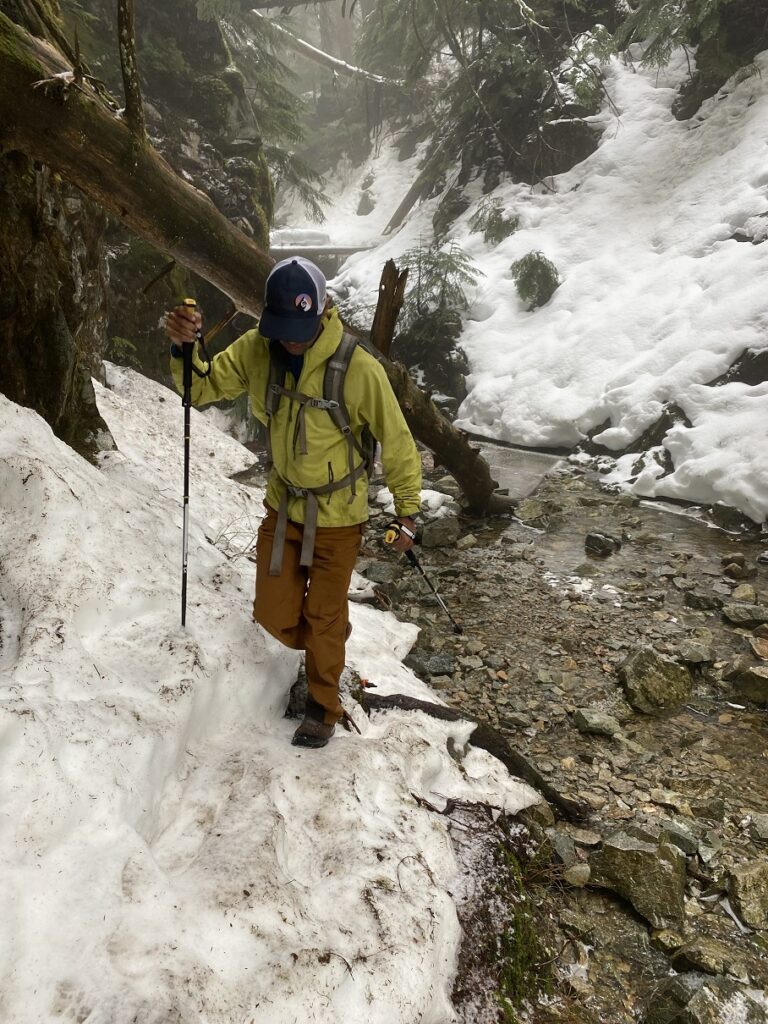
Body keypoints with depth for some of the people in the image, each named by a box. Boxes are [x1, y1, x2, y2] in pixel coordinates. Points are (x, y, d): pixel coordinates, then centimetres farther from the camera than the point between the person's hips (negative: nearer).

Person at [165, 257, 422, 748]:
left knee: (324, 618, 11)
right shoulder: (256, 350, -12)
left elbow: (397, 443, -14)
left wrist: (408, 511, -5)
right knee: (274, 616, 11)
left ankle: (324, 706, 37)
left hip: (337, 516, -4)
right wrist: (185, 348, -26)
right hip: (282, 506, 4)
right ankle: (326, 646, 45)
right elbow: (203, 388, -5)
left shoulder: (359, 369, -25)